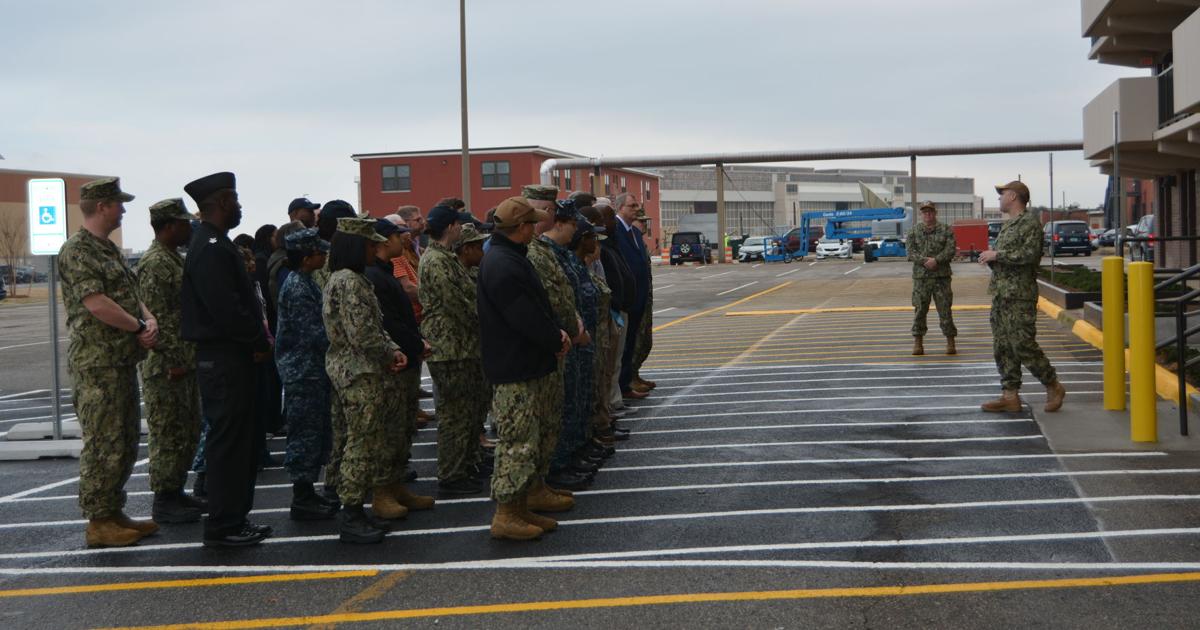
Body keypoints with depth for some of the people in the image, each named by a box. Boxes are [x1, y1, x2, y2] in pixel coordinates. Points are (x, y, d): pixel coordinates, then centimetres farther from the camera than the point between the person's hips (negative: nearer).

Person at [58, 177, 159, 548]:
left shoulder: (109, 249, 18)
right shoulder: (77, 250, -12)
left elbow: (131, 295, 18)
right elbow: (96, 304, -21)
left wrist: (150, 320, -2)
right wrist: (140, 327, -12)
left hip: (123, 361, 10)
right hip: (96, 364, -10)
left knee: (125, 442, 14)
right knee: (103, 444, -6)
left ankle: (114, 513, 22)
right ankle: (98, 522, 0)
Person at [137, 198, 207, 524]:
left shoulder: (176, 260, 16)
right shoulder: (154, 265, -16)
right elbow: (157, 319, -21)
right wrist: (174, 361, -21)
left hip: (185, 362, 10)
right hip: (166, 368, -10)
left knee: (188, 432, 15)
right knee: (168, 435, -4)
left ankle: (176, 491, 24)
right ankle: (164, 501, 3)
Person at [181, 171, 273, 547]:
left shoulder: (215, 244, 17)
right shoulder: (210, 249, -17)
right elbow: (226, 309, -23)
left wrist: (258, 338, 7)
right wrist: (260, 341, -12)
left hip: (233, 357, 11)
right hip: (223, 358, -11)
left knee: (246, 439, 16)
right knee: (229, 442, -4)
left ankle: (235, 518, 24)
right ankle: (223, 527, 3)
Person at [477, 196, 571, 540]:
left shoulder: (513, 258, 15)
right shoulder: (502, 265, -20)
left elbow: (539, 303, 17)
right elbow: (526, 318, -23)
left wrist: (557, 332, 2)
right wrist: (556, 340, -9)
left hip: (532, 366, 11)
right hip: (515, 371, -11)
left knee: (540, 435, 16)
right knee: (518, 441, -6)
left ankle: (521, 507, 23)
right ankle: (506, 515, 1)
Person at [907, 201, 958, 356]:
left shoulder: (946, 230, 5)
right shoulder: (914, 231, 8)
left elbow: (950, 250, -5)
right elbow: (910, 252, -1)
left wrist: (936, 260, -18)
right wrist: (924, 261, -17)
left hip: (942, 276, -1)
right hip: (920, 276, 1)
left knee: (945, 309, 0)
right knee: (920, 310, 2)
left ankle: (950, 343, 6)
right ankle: (918, 343, 10)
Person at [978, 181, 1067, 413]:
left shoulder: (1030, 222, -8)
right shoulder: (1007, 225, 21)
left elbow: (1030, 254, -21)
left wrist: (997, 255, -16)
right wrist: (990, 259, 7)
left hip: (1020, 296, -9)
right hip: (1000, 295, 9)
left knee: (1023, 345, -10)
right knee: (1002, 347, 6)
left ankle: (1053, 387, 5)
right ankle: (1010, 396, 8)